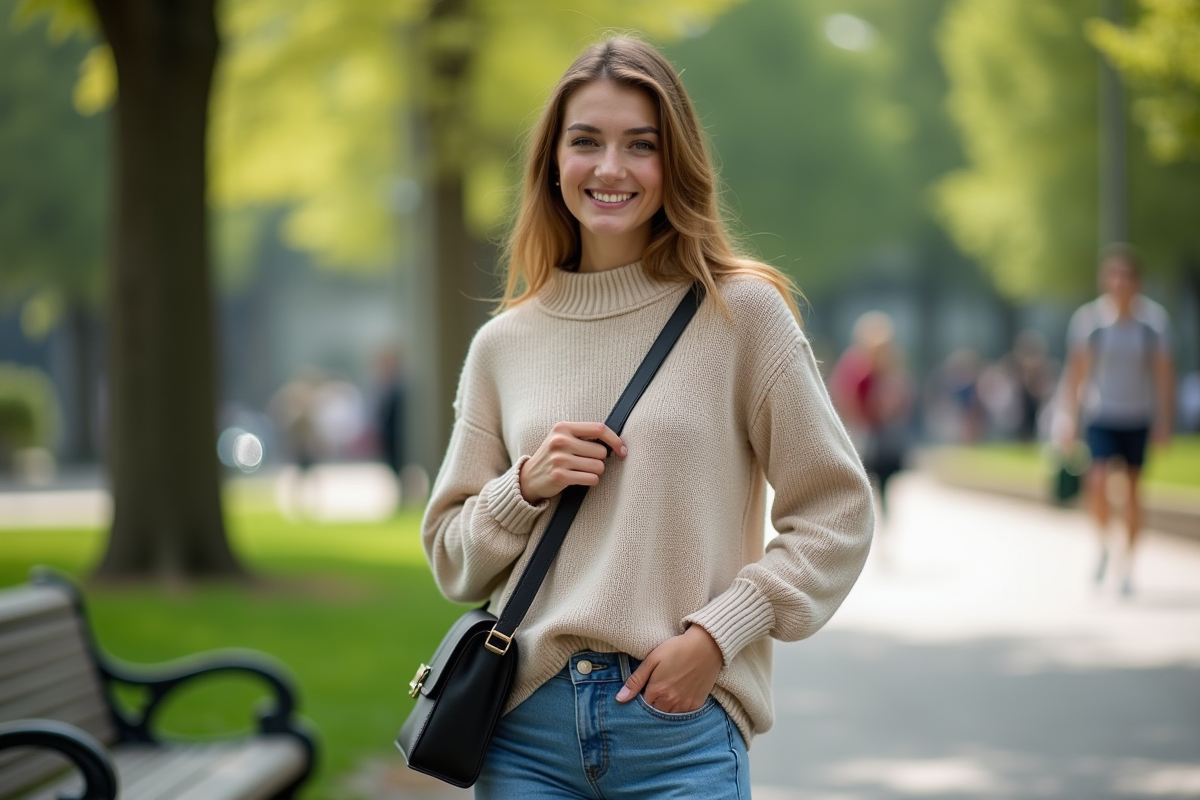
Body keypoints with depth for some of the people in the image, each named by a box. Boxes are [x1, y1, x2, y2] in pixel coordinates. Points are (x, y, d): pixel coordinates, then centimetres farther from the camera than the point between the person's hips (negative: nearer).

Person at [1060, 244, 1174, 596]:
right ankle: (1103, 542, 6)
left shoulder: (1154, 318, -8)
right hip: (1100, 417, -1)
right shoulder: (1087, 318, -10)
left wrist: (1164, 421, -4)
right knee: (1097, 480, -21)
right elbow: (1076, 370, -4)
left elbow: (1163, 372, -2)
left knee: (1132, 488, 8)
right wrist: (1072, 419, -4)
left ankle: (1128, 564, 23)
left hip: (1139, 417, 1)